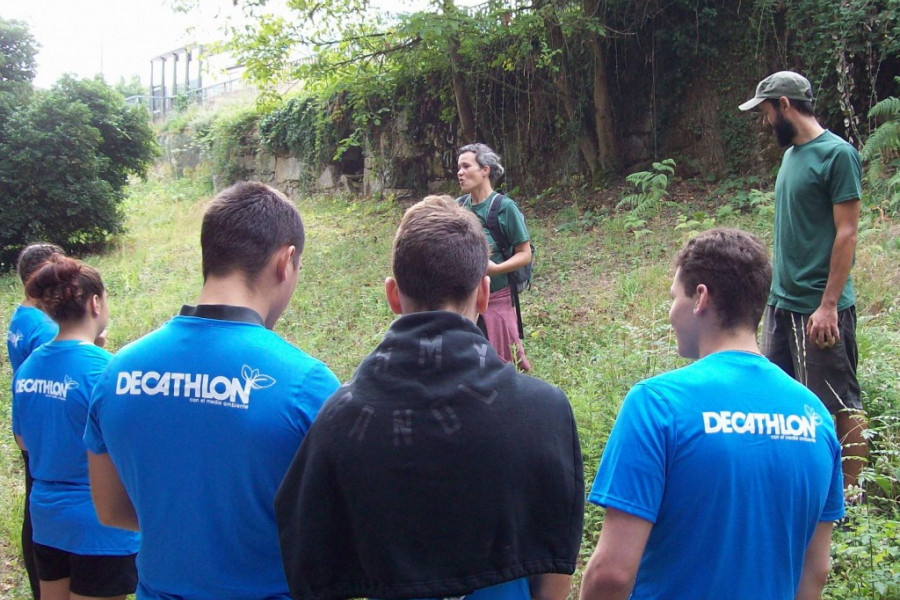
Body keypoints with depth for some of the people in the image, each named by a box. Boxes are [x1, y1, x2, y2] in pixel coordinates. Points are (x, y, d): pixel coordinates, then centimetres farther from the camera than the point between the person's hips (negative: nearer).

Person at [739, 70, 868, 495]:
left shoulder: (837, 154, -12)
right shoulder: (792, 153, 13)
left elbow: (846, 234, -15)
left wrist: (828, 305, -18)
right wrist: (777, 290, 14)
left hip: (819, 307, -9)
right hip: (782, 301, 9)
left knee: (841, 404, 2)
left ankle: (851, 492, 14)